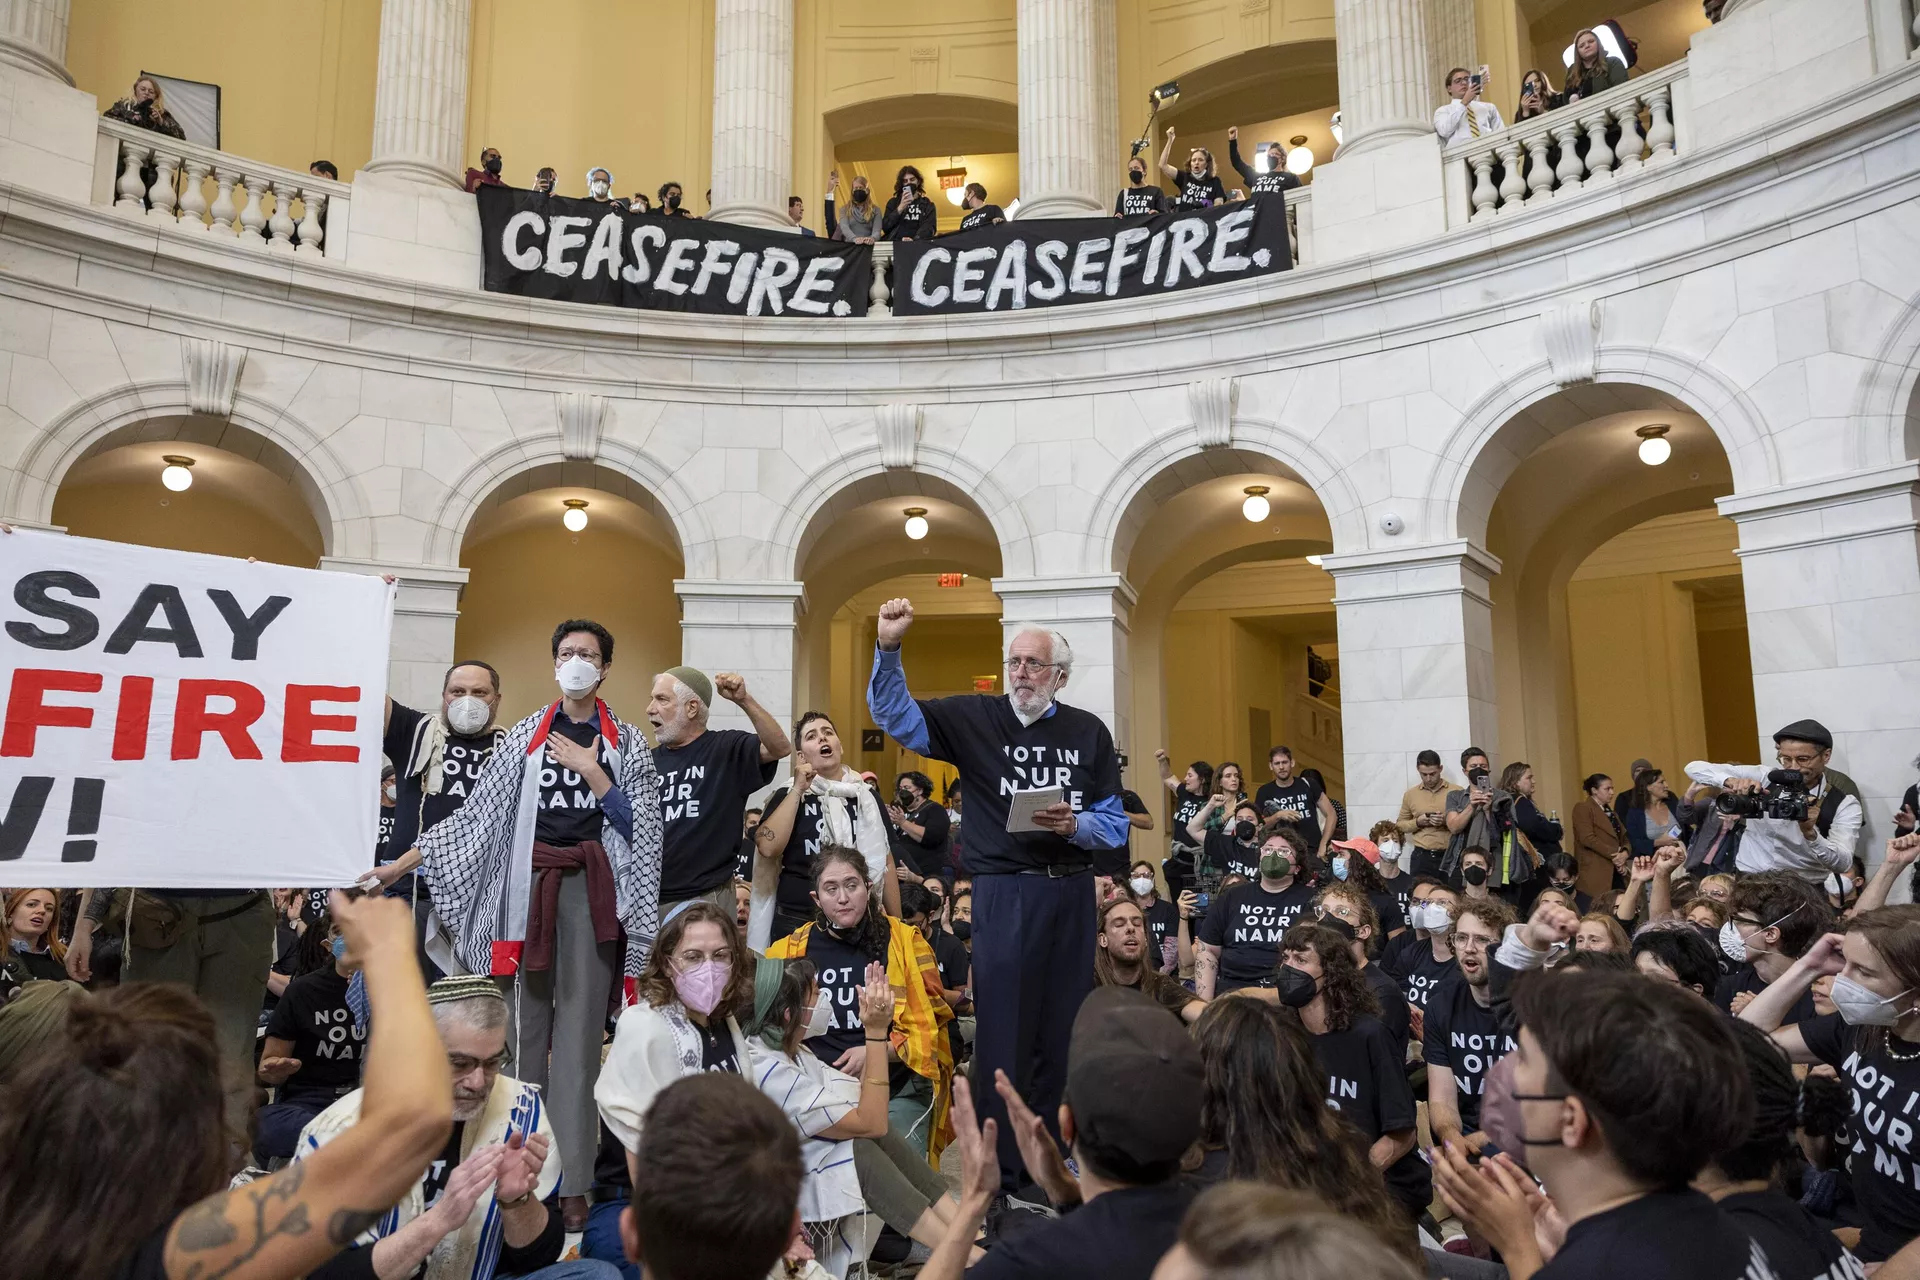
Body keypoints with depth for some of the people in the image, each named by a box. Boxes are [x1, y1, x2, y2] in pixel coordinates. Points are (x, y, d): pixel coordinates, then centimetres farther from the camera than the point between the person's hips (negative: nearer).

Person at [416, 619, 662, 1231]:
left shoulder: (626, 743, 9)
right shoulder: (524, 736, 11)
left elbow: (641, 828, 3)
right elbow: (477, 813, 9)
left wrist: (592, 773, -7)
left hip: (592, 887, -1)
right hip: (528, 882, 1)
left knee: (578, 1030, -3)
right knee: (523, 1025, 1)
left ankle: (572, 1180, -1)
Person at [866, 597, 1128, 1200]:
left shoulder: (1088, 732, 7)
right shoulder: (977, 718, 1)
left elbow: (1115, 826, 7)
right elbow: (895, 714, -8)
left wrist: (1074, 825, -13)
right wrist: (888, 649, -23)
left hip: (1072, 893, 3)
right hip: (1004, 894, -3)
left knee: (1062, 1032, 12)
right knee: (1003, 1032, 0)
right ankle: (998, 1169, 12)